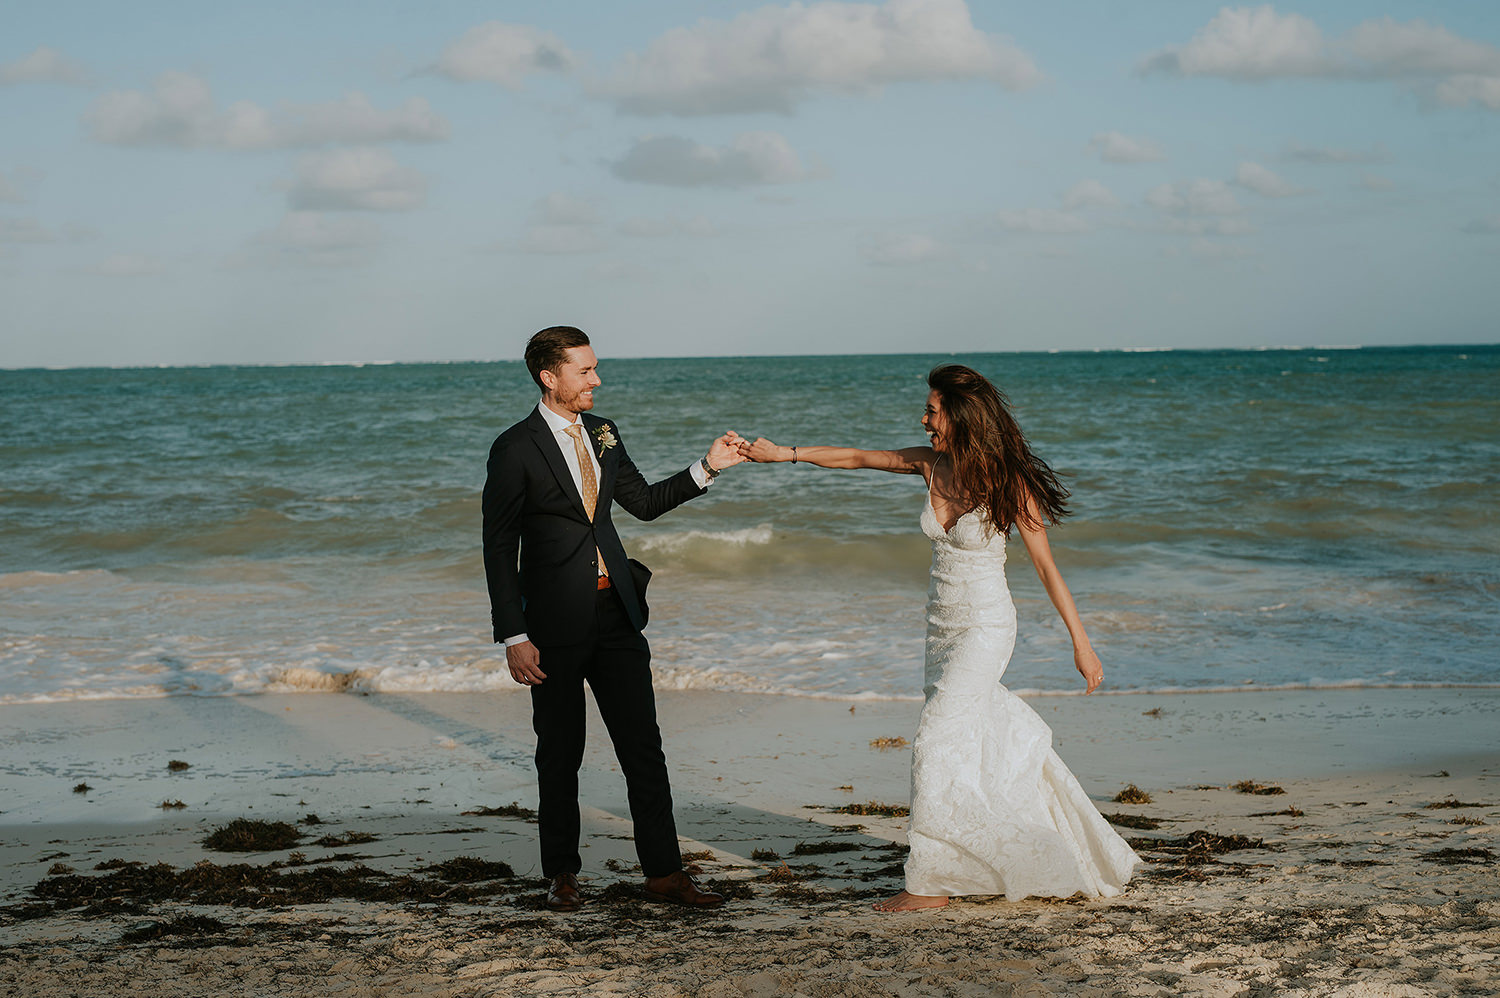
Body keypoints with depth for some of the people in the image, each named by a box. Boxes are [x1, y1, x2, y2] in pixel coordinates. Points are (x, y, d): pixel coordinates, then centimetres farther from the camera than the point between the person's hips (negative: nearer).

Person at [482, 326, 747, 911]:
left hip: (616, 611, 5)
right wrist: (513, 637, -13)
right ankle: (562, 876, 20)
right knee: (561, 753, 6)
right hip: (557, 621, -5)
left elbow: (645, 503, 19)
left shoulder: (601, 434, 10)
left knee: (644, 747, 3)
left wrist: (707, 468, 6)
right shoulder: (515, 449, -9)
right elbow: (499, 549, -9)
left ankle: (663, 873, 9)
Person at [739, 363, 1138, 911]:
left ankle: (930, 883, -2)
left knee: (937, 743, -10)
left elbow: (1047, 567, -12)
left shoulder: (1008, 482, -16)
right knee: (996, 741, 11)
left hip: (984, 629, -7)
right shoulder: (932, 464, 0)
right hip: (944, 625, 7)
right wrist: (783, 453, 5)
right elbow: (859, 459, 9)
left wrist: (1081, 642, -12)